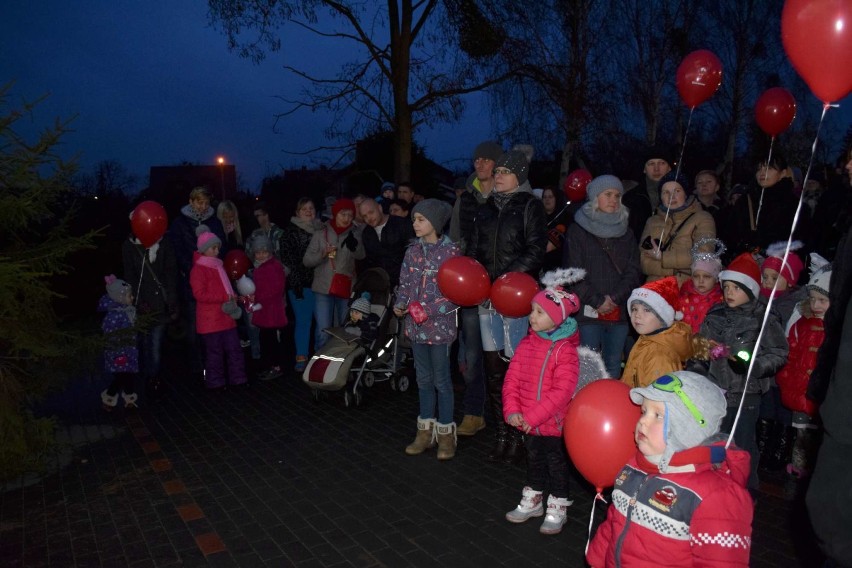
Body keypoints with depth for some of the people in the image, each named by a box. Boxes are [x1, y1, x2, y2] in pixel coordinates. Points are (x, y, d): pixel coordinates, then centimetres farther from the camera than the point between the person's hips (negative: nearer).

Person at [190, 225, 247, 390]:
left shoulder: (218, 266, 15)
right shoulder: (198, 269, -12)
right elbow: (199, 294, -20)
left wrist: (233, 297, 5)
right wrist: (225, 297, -23)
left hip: (226, 316, 8)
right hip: (210, 319, -8)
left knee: (234, 348, 10)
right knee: (215, 352, 1)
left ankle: (237, 377, 19)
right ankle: (215, 382, 14)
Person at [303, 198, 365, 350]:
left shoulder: (354, 235, 8)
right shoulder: (321, 234, 6)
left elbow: (361, 255, -9)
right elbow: (307, 260, 4)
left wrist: (353, 244, -29)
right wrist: (323, 254, -13)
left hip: (346, 288, 1)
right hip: (324, 288, -1)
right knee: (323, 332, -6)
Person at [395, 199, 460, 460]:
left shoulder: (450, 252, -10)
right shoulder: (413, 251, 6)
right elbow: (405, 283, 11)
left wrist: (429, 310, -19)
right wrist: (400, 304, -7)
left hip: (440, 325, -5)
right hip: (416, 325, 5)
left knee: (441, 380, 3)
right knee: (424, 379, 15)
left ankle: (446, 433, 18)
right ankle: (426, 431, 27)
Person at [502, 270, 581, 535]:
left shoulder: (565, 350, -19)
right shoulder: (526, 343, 0)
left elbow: (562, 391, -24)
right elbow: (512, 378, 0)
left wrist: (533, 416, -24)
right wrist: (512, 410, -12)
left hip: (554, 423, -6)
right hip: (528, 422, 6)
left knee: (557, 464, 12)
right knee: (534, 460, 23)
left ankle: (556, 510, 30)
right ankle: (532, 501, 42)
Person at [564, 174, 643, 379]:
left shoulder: (626, 233, 17)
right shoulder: (578, 230, 4)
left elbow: (634, 272, 8)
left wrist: (614, 298, -7)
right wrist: (597, 301, -9)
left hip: (619, 311, 4)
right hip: (587, 311, -4)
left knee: (614, 365, 8)